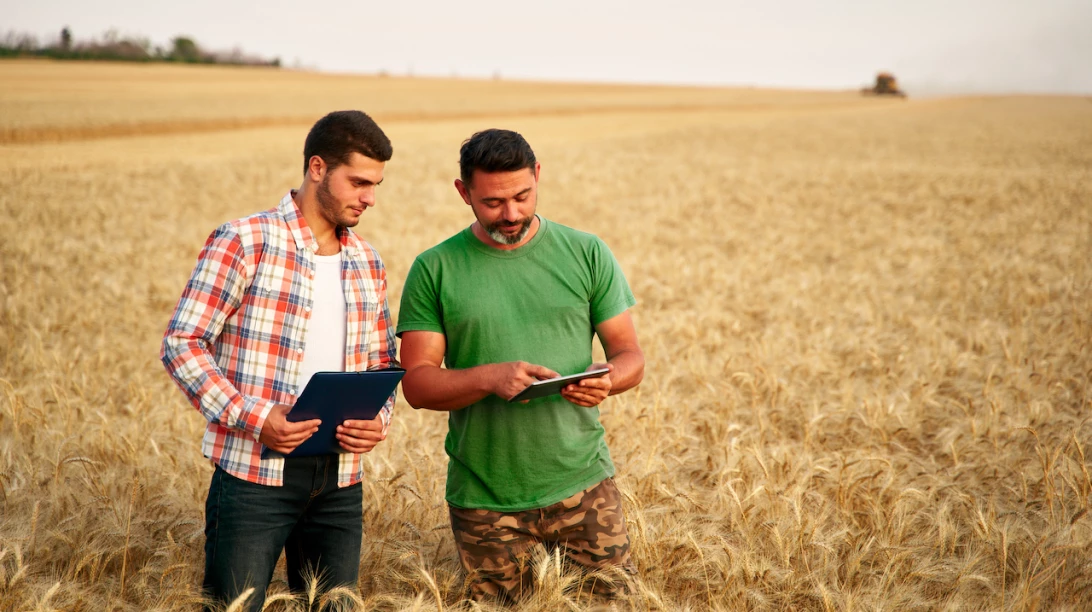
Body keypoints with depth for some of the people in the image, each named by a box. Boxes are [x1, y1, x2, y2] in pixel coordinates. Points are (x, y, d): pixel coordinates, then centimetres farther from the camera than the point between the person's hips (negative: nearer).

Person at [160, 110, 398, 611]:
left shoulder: (367, 264, 12)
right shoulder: (243, 243, -7)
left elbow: (382, 363, 19)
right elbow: (181, 344, -9)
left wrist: (378, 420, -3)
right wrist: (253, 418, -20)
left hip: (339, 482, 6)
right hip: (253, 473, -5)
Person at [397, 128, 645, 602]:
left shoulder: (586, 253, 2)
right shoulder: (435, 270, -1)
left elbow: (630, 356, 4)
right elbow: (416, 383, -4)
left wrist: (608, 380, -19)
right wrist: (489, 377, -22)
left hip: (582, 487, 0)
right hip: (484, 504, 0)